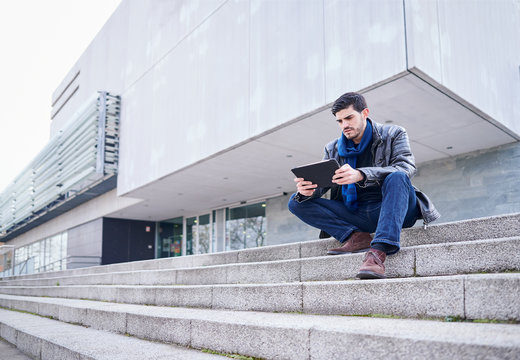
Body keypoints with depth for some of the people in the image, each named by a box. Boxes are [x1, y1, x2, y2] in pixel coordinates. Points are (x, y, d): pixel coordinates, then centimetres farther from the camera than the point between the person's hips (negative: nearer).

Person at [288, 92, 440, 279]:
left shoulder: (394, 134, 3)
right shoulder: (333, 149, 14)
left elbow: (406, 168, -16)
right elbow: (321, 183, 7)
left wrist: (360, 175, -32)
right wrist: (308, 189, -21)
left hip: (393, 210, -3)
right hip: (354, 216, 4)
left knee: (397, 178, -35)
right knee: (297, 202, -9)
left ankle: (378, 251, -45)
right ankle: (356, 236, -22)